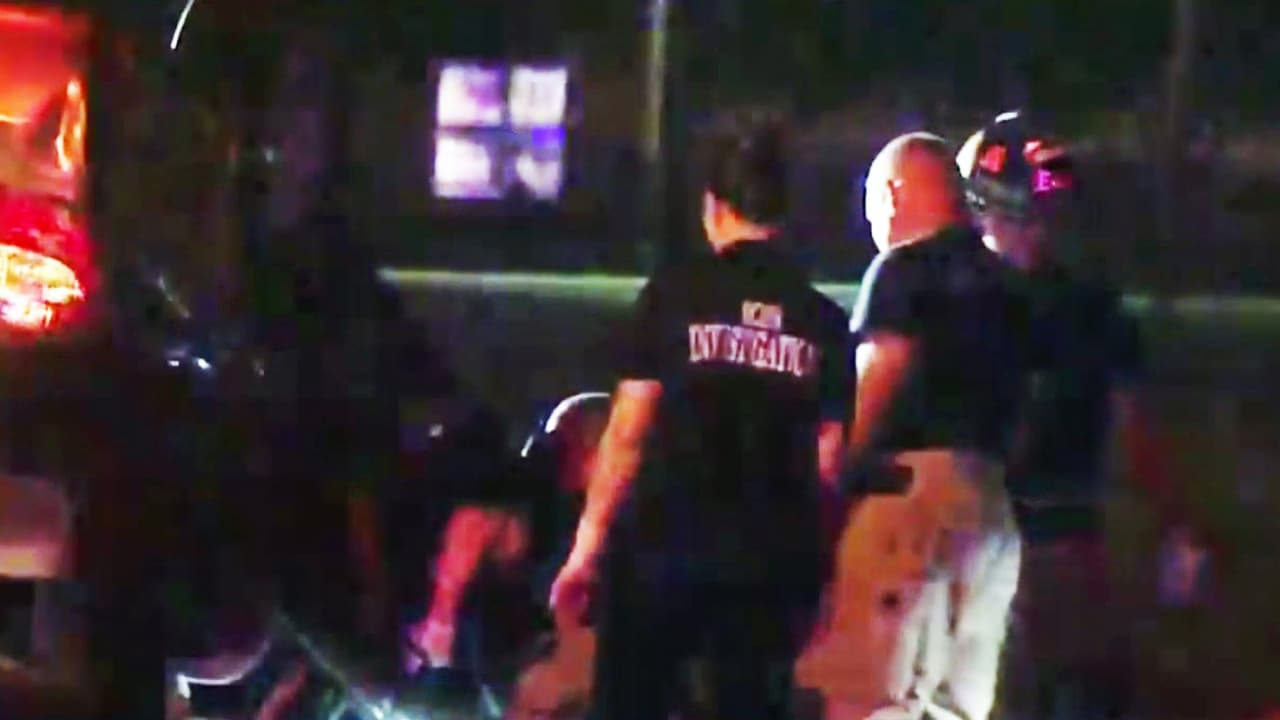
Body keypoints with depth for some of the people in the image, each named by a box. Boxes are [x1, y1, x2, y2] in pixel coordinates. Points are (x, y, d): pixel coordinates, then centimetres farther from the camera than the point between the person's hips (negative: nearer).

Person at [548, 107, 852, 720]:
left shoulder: (675, 295, -3)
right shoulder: (822, 321, 3)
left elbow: (628, 432, -4)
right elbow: (829, 460, 2)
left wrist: (588, 543, 0)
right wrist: (814, 562, 10)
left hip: (665, 545, -2)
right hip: (772, 560, 2)